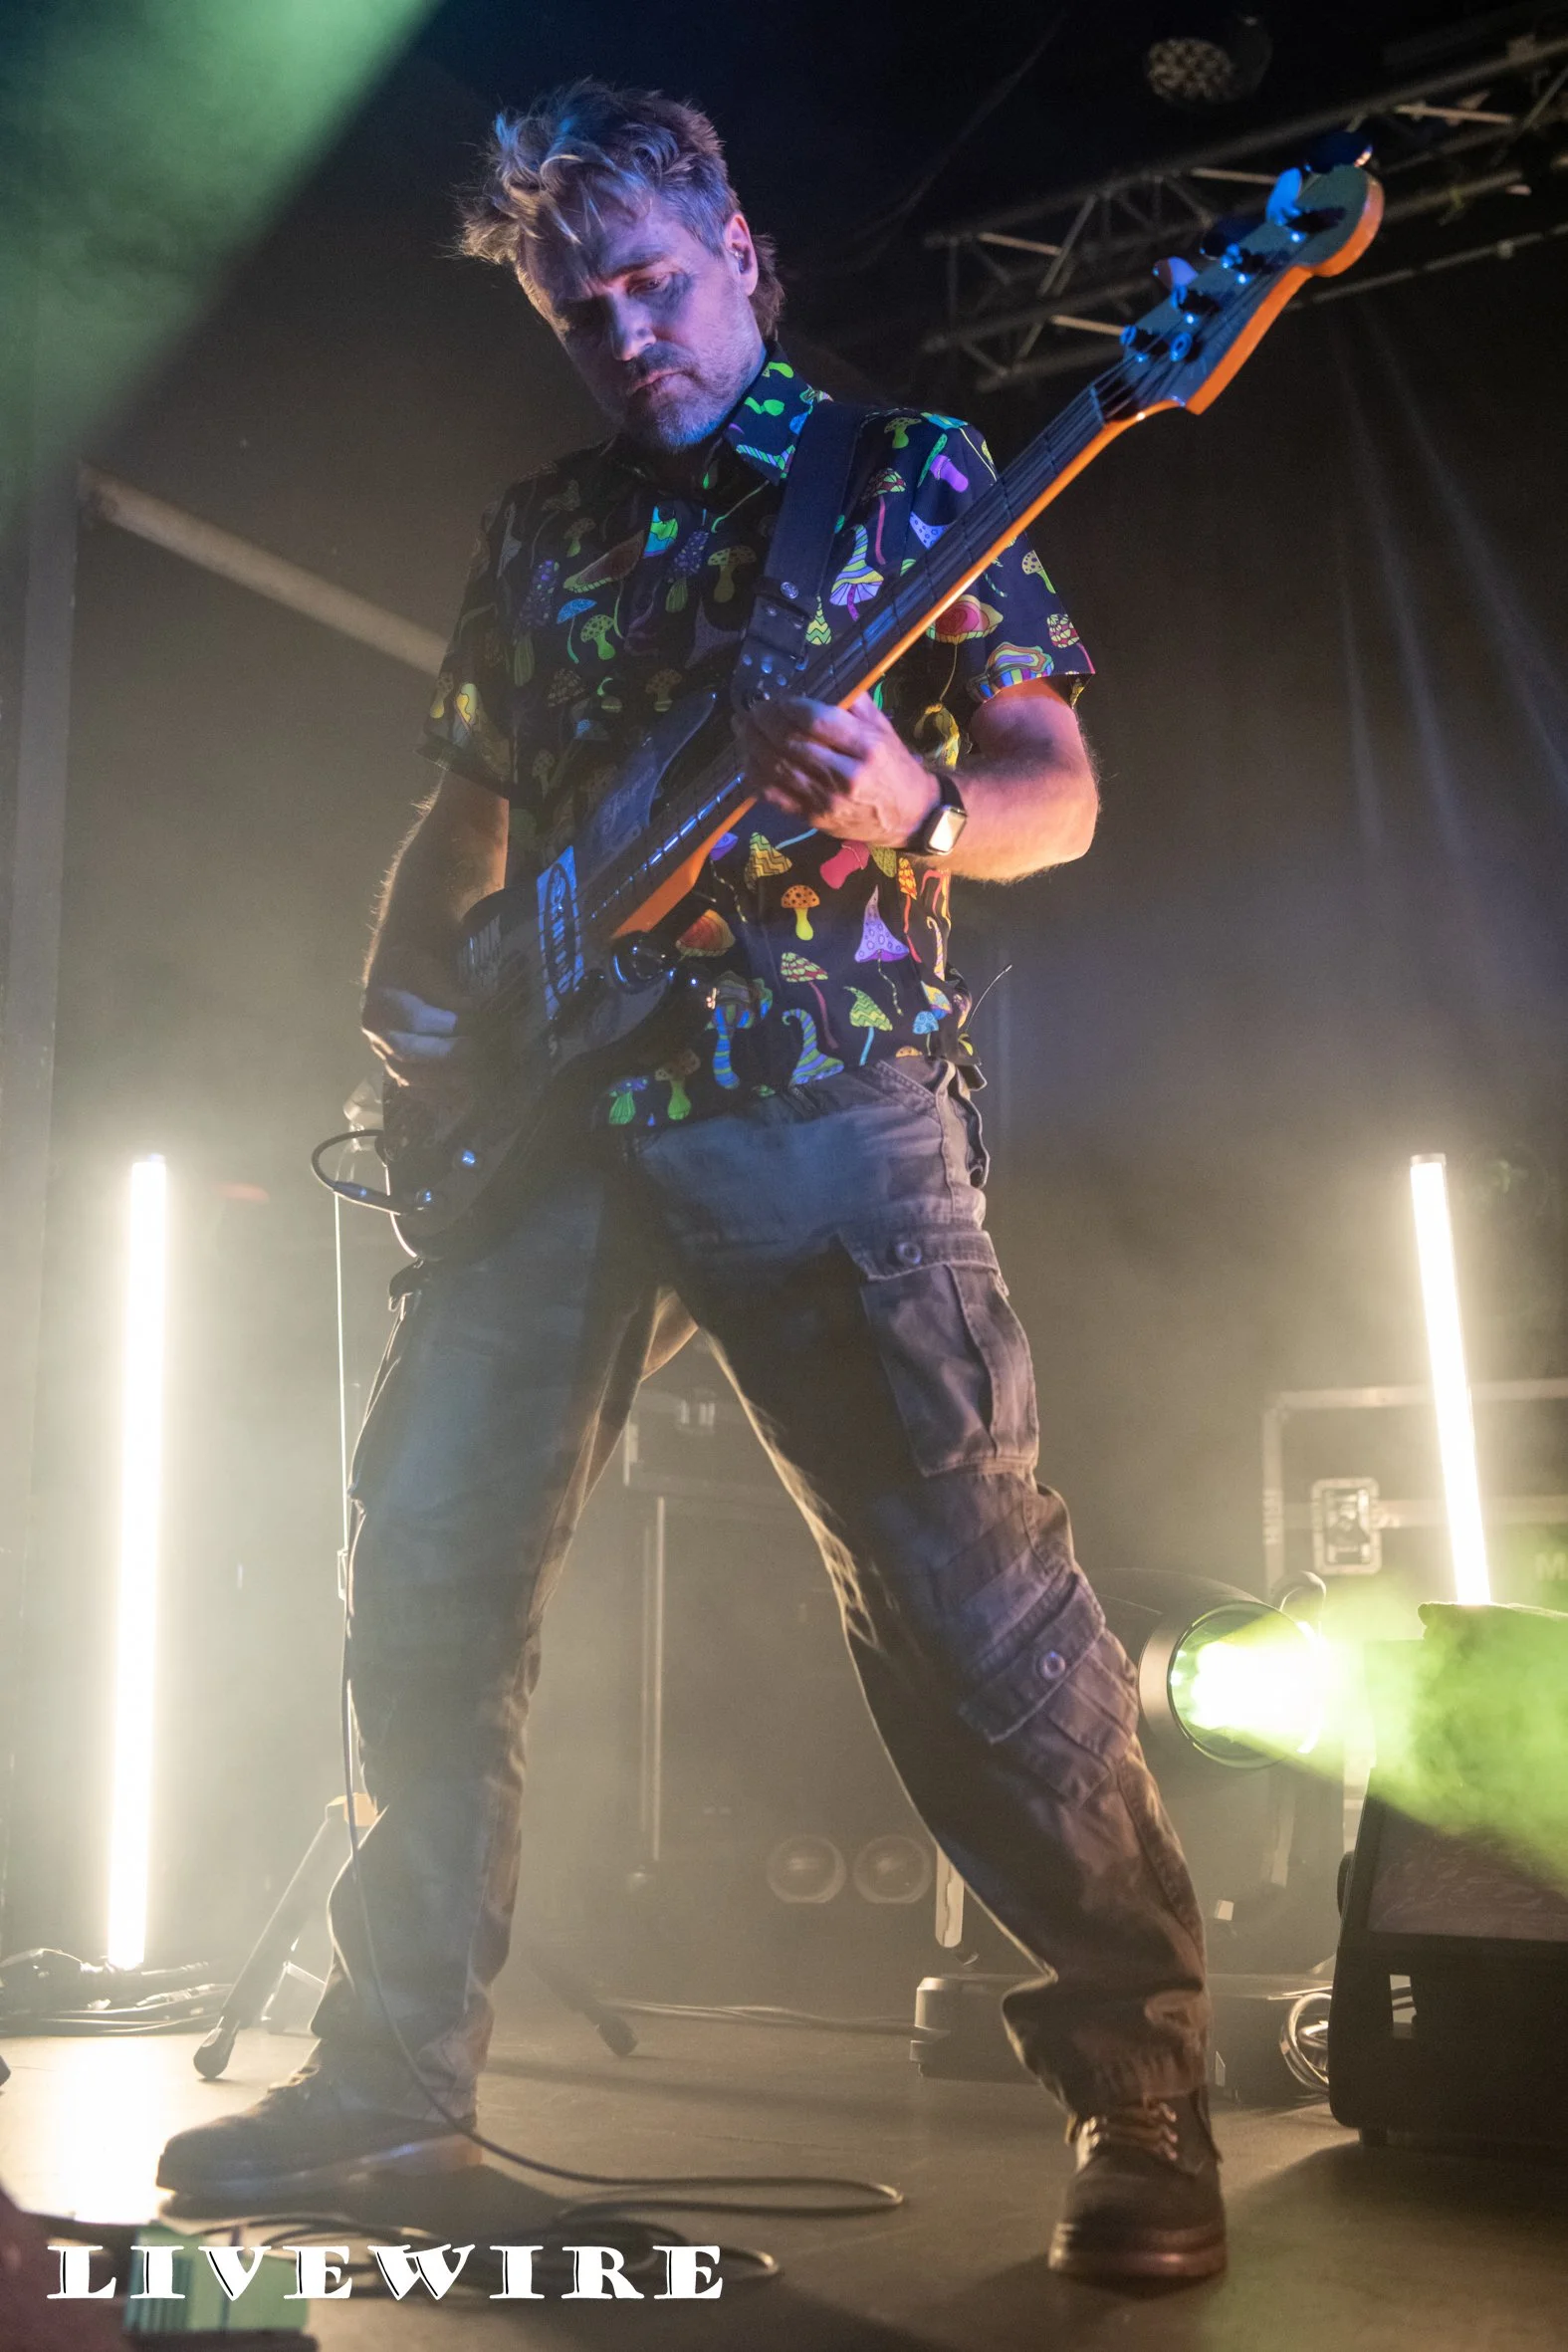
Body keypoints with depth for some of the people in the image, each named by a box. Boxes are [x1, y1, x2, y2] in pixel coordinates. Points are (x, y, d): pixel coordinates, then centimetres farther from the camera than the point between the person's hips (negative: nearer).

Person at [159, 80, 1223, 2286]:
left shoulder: (907, 473, 6)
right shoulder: (539, 527, 20)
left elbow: (1058, 793, -2)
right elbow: (466, 810, 26)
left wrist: (917, 812, -25)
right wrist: (407, 973, 6)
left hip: (828, 1099, -5)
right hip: (561, 1109, 5)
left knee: (968, 1586, -10)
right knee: (429, 1569, 4)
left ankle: (1141, 2088, 6)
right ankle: (400, 2064, 20)